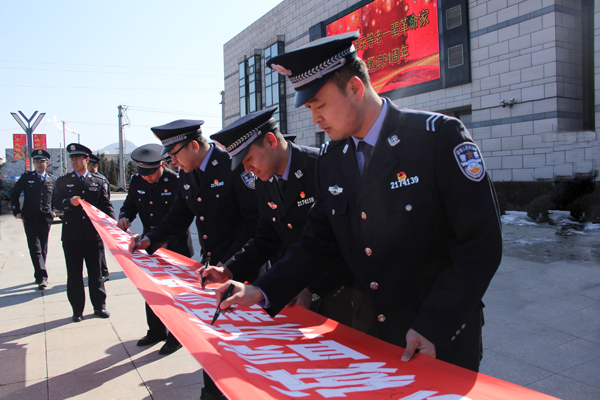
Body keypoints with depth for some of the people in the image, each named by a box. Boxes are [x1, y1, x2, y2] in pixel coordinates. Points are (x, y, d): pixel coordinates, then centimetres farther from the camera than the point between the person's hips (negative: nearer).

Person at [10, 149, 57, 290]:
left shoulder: (53, 179, 8)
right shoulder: (26, 177, 5)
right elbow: (14, 194, 9)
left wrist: (54, 211, 9)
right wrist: (16, 211, 2)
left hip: (46, 218, 2)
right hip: (30, 218, -2)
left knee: (43, 248, 8)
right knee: (35, 248, -8)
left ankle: (39, 276, 21)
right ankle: (42, 277, -11)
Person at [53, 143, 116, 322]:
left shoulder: (99, 182, 8)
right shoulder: (63, 181, 9)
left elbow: (106, 205, 2)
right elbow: (56, 202, 0)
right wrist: (70, 202, -22)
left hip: (93, 233, 0)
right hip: (71, 235, 1)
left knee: (95, 271, 8)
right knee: (74, 274, 7)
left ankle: (99, 306, 20)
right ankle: (77, 310, 19)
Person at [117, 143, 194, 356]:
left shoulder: (176, 181, -17)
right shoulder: (137, 182, 1)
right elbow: (129, 205, 15)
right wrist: (124, 218, -8)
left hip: (176, 247, -6)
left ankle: (176, 336, 20)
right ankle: (156, 331, 35)